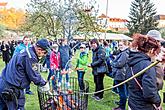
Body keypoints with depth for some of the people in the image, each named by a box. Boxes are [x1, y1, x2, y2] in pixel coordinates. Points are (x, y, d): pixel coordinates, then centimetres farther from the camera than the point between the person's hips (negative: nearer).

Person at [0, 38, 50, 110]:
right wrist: (44, 84, -1)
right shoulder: (30, 56, -19)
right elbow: (33, 75, -16)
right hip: (12, 88, -10)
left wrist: (41, 81, 17)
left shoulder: (26, 52, 13)